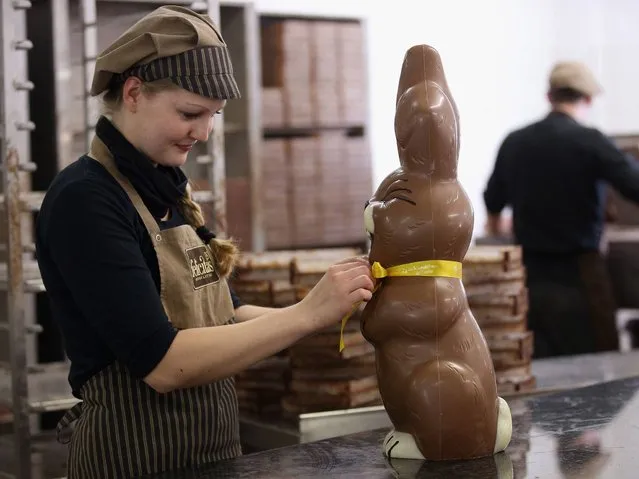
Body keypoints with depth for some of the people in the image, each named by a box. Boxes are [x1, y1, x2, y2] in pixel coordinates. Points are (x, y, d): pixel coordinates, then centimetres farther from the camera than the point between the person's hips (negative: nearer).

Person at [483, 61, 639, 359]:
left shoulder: (515, 143, 3)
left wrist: (495, 224, 39)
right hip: (578, 276, -5)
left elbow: (493, 203, 18)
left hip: (531, 275, 5)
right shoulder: (590, 142, -13)